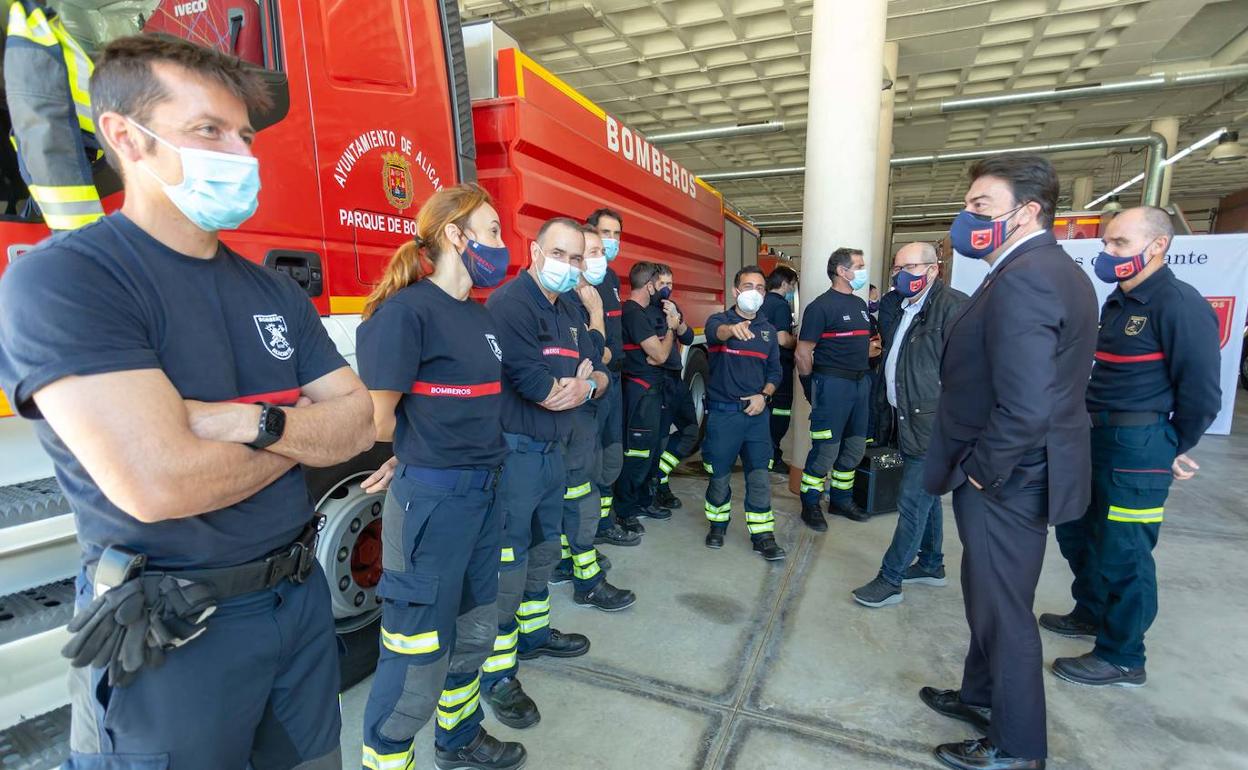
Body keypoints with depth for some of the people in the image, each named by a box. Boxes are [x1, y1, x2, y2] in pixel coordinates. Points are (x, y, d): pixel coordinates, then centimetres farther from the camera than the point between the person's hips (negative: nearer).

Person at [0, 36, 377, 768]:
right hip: (170, 634, -6)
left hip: (301, 594, 6)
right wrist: (304, 431, -10)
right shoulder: (59, 279, -16)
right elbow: (160, 483, -27)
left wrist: (256, 423, -19)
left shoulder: (278, 291, 4)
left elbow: (360, 423, 0)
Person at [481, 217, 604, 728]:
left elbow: (598, 377, 12)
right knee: (508, 562, 1)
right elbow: (539, 388, -23)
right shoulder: (508, 304, -17)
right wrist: (578, 383, -4)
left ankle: (534, 632, 42)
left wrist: (585, 385, -11)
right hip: (515, 451, -9)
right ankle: (497, 673, 17)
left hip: (553, 450, 9)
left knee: (544, 548, 22)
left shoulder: (568, 314, 12)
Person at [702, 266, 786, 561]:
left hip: (757, 413, 3)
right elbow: (715, 332, -28)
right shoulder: (720, 320, -2)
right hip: (722, 412, -3)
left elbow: (775, 371, 14)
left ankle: (763, 536, 14)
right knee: (720, 474, 9)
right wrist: (732, 328, -52)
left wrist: (764, 395, -6)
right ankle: (718, 523, 31)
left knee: (759, 476, 3)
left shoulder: (768, 330, 11)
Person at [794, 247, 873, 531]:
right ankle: (810, 505, 12)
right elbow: (803, 353, -13)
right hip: (832, 384, -8)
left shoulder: (860, 305, 13)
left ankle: (841, 500, 31)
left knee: (855, 448, 15)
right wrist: (813, 387, -8)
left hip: (860, 382, 8)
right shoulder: (822, 305, -11)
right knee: (826, 450, -3)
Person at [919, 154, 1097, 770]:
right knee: (989, 596, 24)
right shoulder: (1061, 272, 9)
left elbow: (1025, 407, -33)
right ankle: (981, 696, 45)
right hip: (1021, 472, 10)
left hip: (1004, 481, -10)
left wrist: (981, 468, -17)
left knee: (1002, 610, 8)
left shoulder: (1020, 279, -24)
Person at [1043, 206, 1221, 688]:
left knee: (1122, 554, 2)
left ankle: (1122, 657, 19)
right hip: (1093, 438, 9)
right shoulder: (1117, 303, 13)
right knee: (1076, 532, 20)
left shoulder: (1179, 305, -15)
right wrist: (1084, 428, 12)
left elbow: (1201, 392, -14)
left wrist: (1174, 449, -4)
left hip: (1136, 448, -9)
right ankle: (1093, 613, 40)